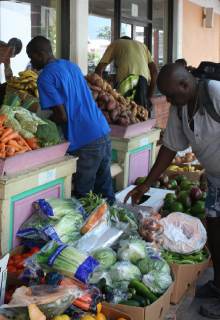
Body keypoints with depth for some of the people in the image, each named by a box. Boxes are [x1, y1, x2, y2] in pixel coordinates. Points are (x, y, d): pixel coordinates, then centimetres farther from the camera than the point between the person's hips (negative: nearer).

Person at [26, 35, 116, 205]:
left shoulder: (45, 77, -8)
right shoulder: (73, 66, 17)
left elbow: (61, 116, -14)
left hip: (84, 142, -8)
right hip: (104, 133, 8)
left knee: (84, 194, 5)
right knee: (105, 188, 17)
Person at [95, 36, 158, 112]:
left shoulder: (115, 44, 28)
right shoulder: (142, 45, 35)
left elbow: (99, 69, 18)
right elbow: (154, 70, 22)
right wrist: (151, 96, 20)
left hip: (125, 77, -2)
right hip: (143, 77, 3)